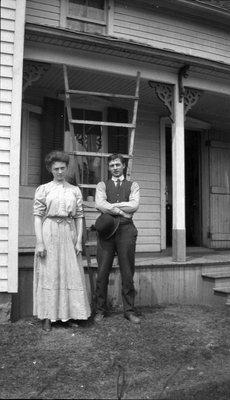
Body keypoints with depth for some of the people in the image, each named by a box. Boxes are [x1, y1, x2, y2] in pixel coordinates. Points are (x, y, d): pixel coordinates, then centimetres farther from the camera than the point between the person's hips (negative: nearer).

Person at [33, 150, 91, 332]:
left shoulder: (75, 190, 10)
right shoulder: (43, 189, 3)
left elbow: (79, 217, 8)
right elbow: (38, 216, -3)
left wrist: (79, 241, 1)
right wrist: (39, 242, -10)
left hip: (69, 234, 3)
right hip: (49, 234, -2)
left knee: (71, 273, 4)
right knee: (48, 274, 1)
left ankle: (69, 315, 17)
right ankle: (48, 317, 12)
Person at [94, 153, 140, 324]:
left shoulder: (133, 185, 14)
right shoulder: (102, 185, 14)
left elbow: (134, 205, -4)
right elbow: (99, 204, -4)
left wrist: (111, 206, -5)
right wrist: (121, 211, -7)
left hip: (126, 229, 0)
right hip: (107, 230, 0)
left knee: (127, 272, 4)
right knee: (102, 272, 2)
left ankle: (129, 310, 14)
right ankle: (100, 310, 13)